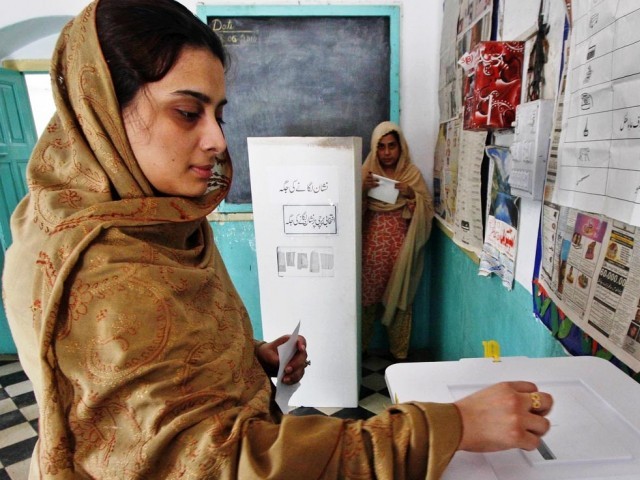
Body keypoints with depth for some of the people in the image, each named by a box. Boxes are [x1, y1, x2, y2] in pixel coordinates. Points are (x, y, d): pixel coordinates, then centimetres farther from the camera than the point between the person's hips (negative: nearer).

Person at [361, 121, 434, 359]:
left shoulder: (413, 174, 3)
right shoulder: (366, 172, 4)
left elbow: (427, 210, 0)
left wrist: (411, 194, -18)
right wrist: (362, 190, -18)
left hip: (400, 247, 0)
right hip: (371, 246, 1)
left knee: (399, 299, 8)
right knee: (366, 298, 6)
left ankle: (400, 353, 25)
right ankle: (360, 348, 26)